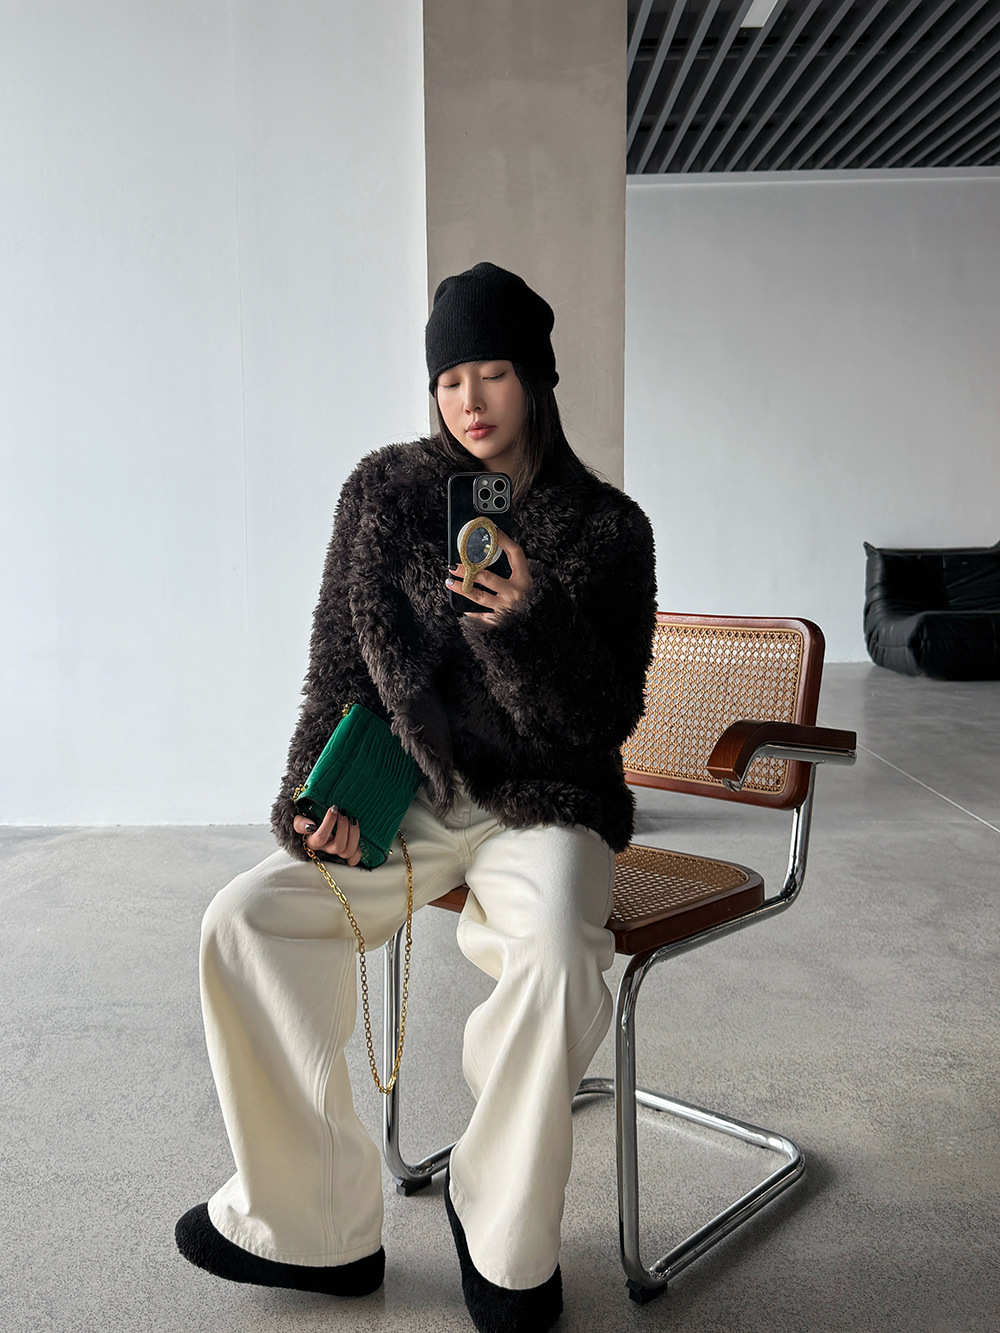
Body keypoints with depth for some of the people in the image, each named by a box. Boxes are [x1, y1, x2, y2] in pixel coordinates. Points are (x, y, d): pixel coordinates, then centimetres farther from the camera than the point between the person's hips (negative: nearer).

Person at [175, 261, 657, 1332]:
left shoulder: (608, 528, -3)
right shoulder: (385, 490, 2)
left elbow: (606, 720, -7)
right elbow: (339, 659, 5)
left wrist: (530, 619, -24)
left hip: (543, 804, -2)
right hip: (405, 796, 3)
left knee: (557, 958, -33)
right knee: (241, 920, -18)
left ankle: (504, 1244, -4)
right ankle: (311, 1226, -2)